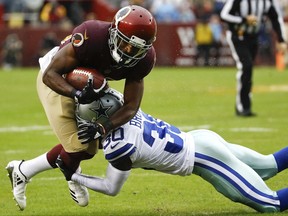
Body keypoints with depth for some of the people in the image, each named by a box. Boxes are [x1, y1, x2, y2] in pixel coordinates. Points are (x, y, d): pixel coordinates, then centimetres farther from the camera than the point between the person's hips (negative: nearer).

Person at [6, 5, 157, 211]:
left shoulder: (143, 59, -23)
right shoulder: (92, 37, -40)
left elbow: (131, 106, -17)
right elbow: (50, 74, -33)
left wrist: (103, 127, -33)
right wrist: (77, 94, -49)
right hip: (56, 81, -7)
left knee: (88, 149, 10)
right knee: (76, 148, -13)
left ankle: (22, 171, 23)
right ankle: (73, 178, 23)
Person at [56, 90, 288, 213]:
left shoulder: (118, 146, -25)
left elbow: (111, 188, -10)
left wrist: (72, 176, -2)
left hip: (202, 157, -8)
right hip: (200, 140, 8)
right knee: (266, 166, 27)